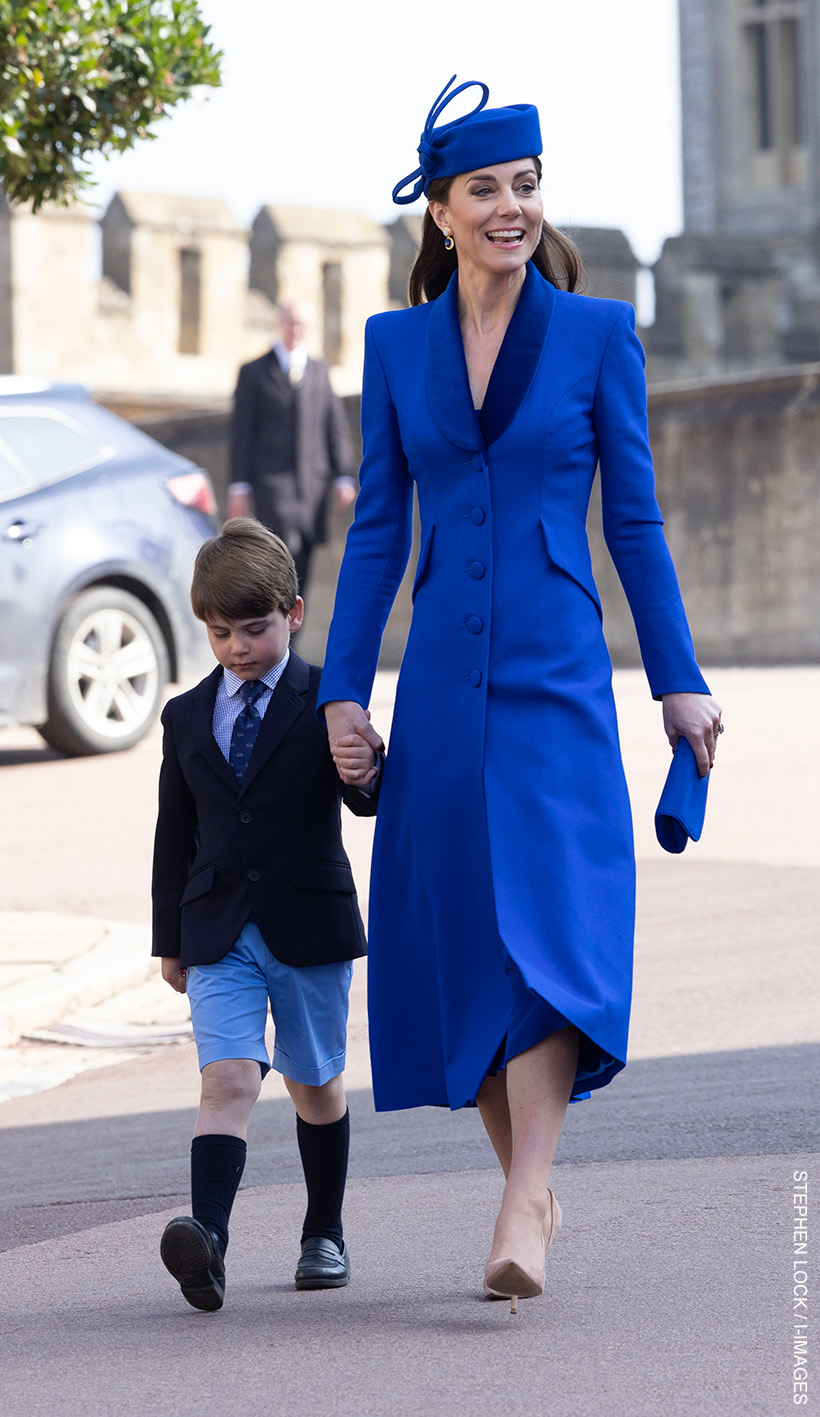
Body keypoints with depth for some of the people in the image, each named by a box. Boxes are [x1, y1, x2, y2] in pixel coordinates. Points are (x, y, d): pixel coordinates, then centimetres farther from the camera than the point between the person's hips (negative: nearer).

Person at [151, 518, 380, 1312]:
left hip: (311, 924, -1)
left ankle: (325, 1236, 28)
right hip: (218, 932, 1)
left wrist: (363, 772, -35)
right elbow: (175, 835, 14)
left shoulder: (326, 701, -1)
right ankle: (207, 1237, -31)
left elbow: (367, 803, -11)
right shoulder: (187, 717, 9)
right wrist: (170, 939, 15)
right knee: (227, 1078, -16)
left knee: (315, 1083, 12)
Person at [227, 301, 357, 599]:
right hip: (271, 482, -4)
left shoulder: (320, 371, 16)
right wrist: (239, 487, -4)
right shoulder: (254, 373, 6)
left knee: (299, 571, 3)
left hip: (312, 484, 4)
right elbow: (241, 432, 2)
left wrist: (343, 477, 3)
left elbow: (336, 427, 13)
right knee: (286, 549, -20)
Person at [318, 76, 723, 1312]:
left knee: (548, 929, -16)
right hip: (443, 688, 3)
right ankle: (534, 1189, 19)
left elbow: (635, 517, 5)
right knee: (458, 941, 4)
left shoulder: (598, 333, 3)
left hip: (557, 681, -3)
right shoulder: (398, 343, 9)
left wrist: (680, 682, 3)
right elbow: (379, 528, 10)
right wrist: (344, 689, 4)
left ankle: (520, 1220, -21)